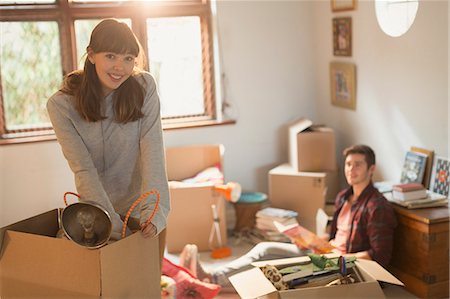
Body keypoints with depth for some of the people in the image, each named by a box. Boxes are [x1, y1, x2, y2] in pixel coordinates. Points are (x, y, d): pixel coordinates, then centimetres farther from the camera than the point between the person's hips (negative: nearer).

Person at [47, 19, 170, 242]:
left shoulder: (144, 87, -14)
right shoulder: (61, 105, -18)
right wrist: (114, 227, -29)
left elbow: (152, 152, -22)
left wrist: (155, 208, -34)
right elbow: (84, 170, -22)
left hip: (141, 208, 1)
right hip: (97, 211, 0)